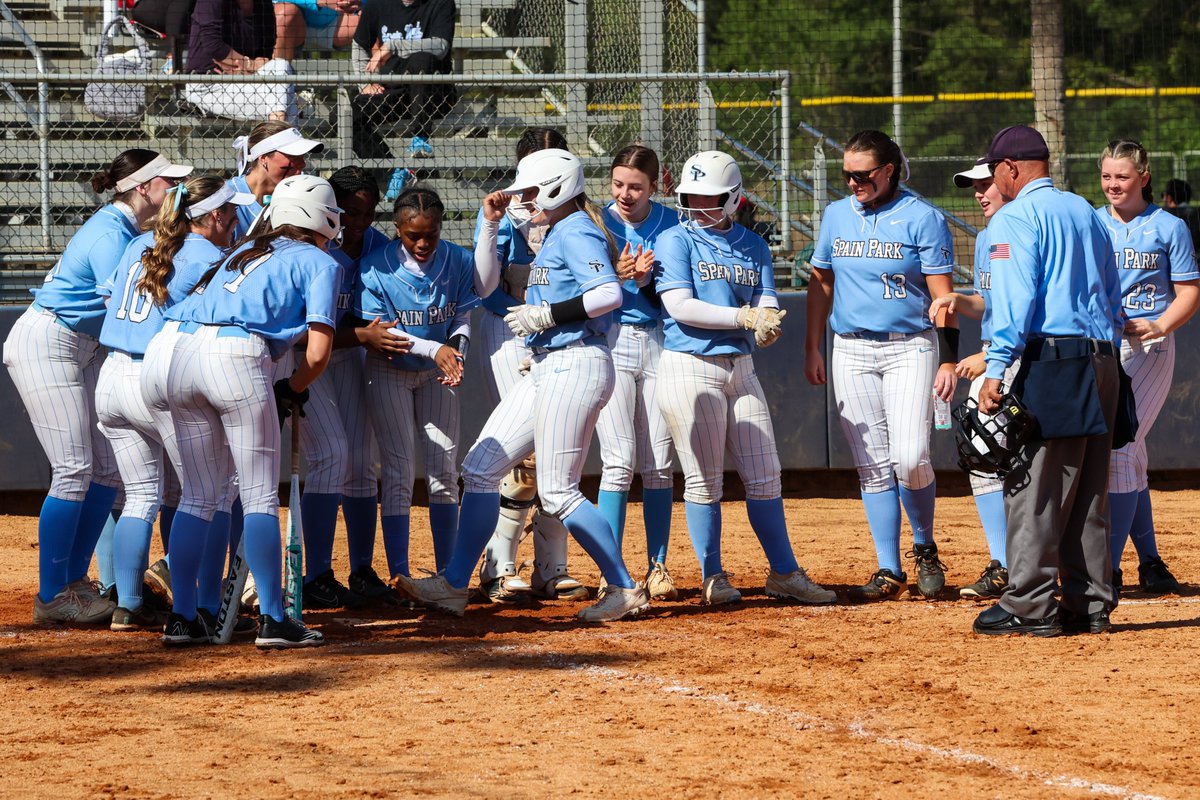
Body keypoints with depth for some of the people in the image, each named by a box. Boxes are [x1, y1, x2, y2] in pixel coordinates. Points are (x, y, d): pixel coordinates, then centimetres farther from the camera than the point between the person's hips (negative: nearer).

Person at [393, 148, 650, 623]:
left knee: (557, 492, -10)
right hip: (546, 370, 10)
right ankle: (453, 586, 9)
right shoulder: (556, 235, 19)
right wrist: (491, 225, 17)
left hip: (575, 365, -10)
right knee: (480, 468, 7)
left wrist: (547, 315, -20)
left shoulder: (576, 232, -10)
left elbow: (610, 294, -26)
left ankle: (625, 590, -3)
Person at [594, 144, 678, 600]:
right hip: (609, 342, -2)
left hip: (659, 343, 2)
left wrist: (647, 279, -14)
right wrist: (618, 276, -23)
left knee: (658, 464, 2)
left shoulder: (670, 225, 5)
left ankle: (657, 568, 9)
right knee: (620, 460, -10)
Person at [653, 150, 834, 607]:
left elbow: (766, 307, 4)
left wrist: (765, 325, -21)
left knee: (765, 476, 6)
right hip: (690, 368, -5)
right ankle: (712, 578, 8)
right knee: (704, 479, -2)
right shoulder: (675, 241, -1)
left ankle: (784, 573, 13)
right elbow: (680, 306, -13)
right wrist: (744, 317, -20)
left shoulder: (753, 246, 13)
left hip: (741, 368, 5)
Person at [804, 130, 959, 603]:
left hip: (910, 348, -4)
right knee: (872, 465, 2)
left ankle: (924, 547, 9)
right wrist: (812, 348, 12)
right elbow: (821, 283, 17)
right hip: (851, 351, 4)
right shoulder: (836, 216, 8)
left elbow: (943, 295, -8)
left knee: (909, 458, -15)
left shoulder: (922, 219, -7)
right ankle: (889, 572, 5)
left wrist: (949, 362, -14)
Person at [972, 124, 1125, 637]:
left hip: (1050, 362, -8)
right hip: (1102, 360, 8)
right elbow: (1113, 296, 20)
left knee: (1033, 485, -6)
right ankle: (1089, 603, 12)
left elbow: (1015, 300, -14)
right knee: (1089, 488, 11)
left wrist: (996, 370, -17)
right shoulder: (1086, 213, 19)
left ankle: (1029, 605, -8)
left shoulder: (1015, 218, -4)